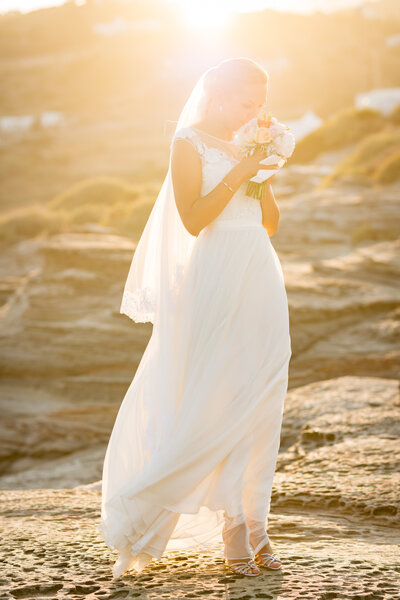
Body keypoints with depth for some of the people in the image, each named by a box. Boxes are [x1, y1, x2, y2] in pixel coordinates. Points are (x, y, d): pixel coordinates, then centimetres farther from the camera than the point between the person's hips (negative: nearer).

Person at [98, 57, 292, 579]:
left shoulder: (246, 146, 17)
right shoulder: (190, 143, -2)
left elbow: (272, 222, 16)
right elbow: (193, 218, -13)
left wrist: (263, 172, 3)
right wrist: (240, 171, -14)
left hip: (262, 281, 6)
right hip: (220, 281, -6)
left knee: (259, 405, 3)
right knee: (218, 404, -5)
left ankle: (250, 523, 7)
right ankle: (236, 528, 1)